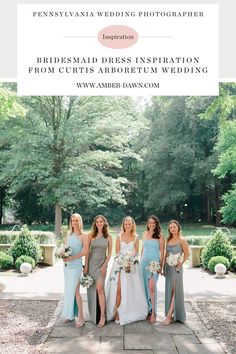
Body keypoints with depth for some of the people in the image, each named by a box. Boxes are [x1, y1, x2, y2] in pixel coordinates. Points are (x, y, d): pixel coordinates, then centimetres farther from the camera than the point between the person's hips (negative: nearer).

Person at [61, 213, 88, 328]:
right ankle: (70, 314, 19)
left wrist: (71, 258, -17)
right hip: (66, 265, 6)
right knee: (68, 289, 10)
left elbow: (85, 252, -12)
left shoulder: (83, 236, -4)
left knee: (75, 290, -9)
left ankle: (81, 317, -1)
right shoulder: (69, 235, 12)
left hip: (76, 265, -6)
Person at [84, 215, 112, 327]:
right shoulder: (91, 236, 2)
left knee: (100, 288, -15)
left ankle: (102, 316, -10)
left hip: (102, 264, -1)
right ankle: (93, 314, 23)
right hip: (91, 263, 2)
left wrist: (104, 265, -6)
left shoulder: (108, 237, 3)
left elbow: (109, 253, 4)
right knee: (92, 290, 7)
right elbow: (87, 251, 2)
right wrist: (86, 266, -3)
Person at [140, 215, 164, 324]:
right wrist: (140, 260, 13)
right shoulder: (145, 233, 10)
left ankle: (153, 313, -7)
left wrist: (161, 265, -7)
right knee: (145, 286, 8)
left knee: (151, 286, -14)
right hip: (144, 262, 5)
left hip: (154, 262, -4)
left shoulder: (159, 235, -3)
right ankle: (147, 309, 21)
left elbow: (162, 252, -3)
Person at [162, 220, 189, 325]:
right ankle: (171, 314, 21)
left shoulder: (182, 240, -8)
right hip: (168, 267, 6)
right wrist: (164, 267, 8)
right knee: (169, 291, 10)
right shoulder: (168, 239, 8)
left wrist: (180, 264, -11)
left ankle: (169, 316, -2)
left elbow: (186, 254, -4)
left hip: (176, 268, -6)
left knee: (175, 291, -2)